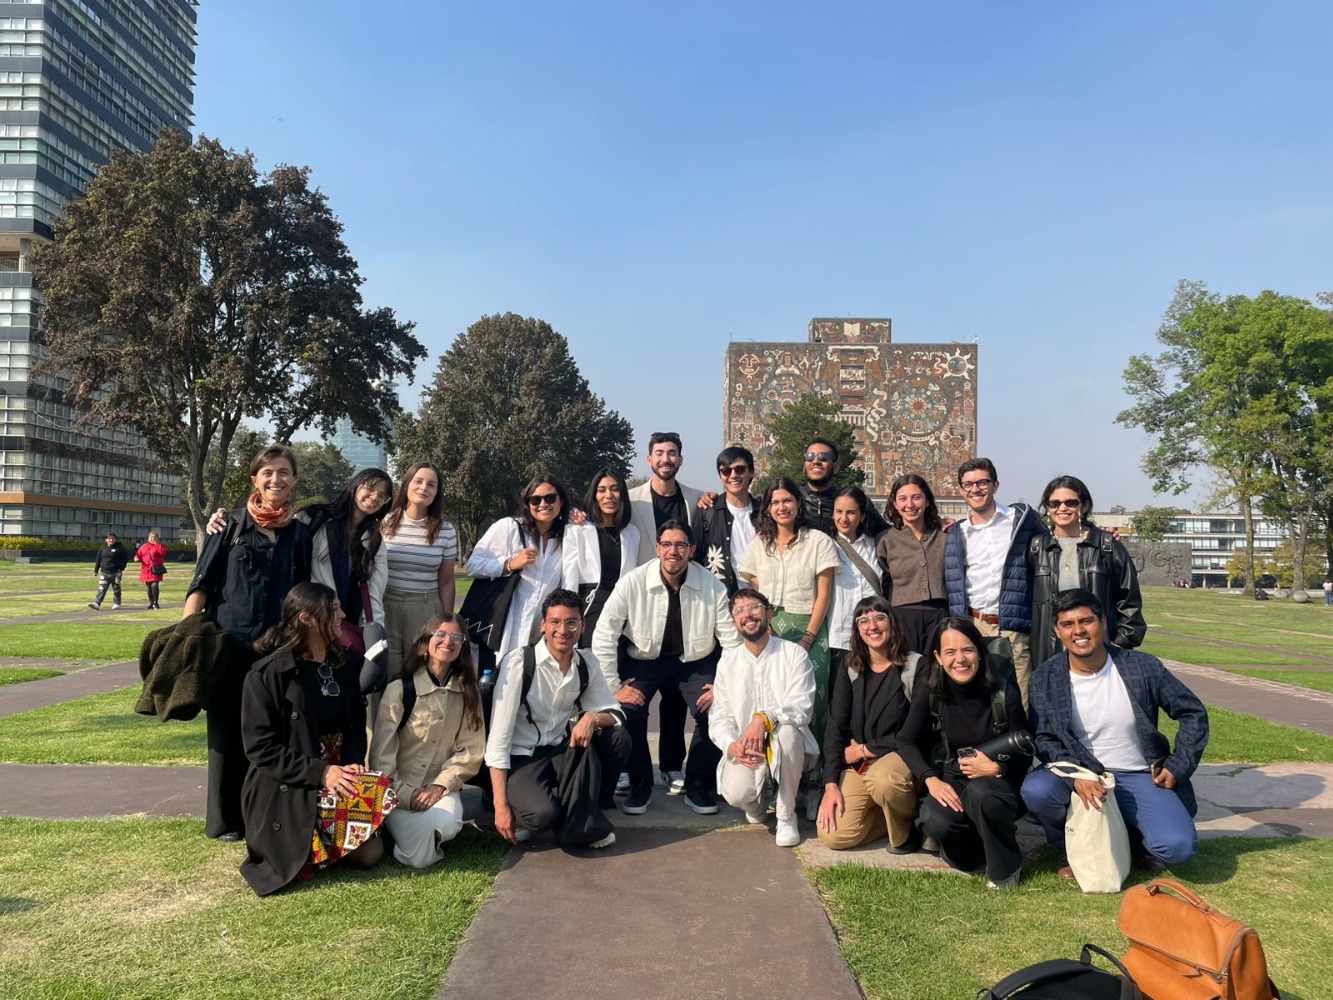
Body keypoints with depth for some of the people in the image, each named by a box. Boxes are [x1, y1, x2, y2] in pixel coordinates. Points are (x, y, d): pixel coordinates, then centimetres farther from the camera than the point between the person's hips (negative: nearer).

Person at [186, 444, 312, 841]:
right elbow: (202, 583, 0)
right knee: (229, 732, 6)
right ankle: (226, 820, 19)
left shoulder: (300, 534, 10)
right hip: (230, 644, -2)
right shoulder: (230, 525, 3)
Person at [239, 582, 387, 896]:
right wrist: (320, 773, -22)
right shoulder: (267, 674, -12)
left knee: (370, 853, -10)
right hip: (284, 792, -5)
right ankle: (282, 844, 14)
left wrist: (354, 764, -12)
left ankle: (312, 846, 18)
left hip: (338, 780, 5)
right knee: (308, 860, -19)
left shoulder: (343, 668, 7)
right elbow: (261, 748, -14)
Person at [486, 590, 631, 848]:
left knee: (618, 738, -18)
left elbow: (616, 714, 3)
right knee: (543, 813, -34)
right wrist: (501, 805, -21)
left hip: (561, 753, 6)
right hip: (520, 758, -6)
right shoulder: (519, 661, -17)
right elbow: (499, 734, -18)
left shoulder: (587, 664, -1)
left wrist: (592, 718, -22)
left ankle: (579, 823, -7)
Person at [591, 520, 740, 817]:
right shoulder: (632, 583, -18)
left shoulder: (711, 586, -15)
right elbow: (603, 637, -14)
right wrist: (613, 687, -14)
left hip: (696, 661, 1)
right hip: (644, 659, 0)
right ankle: (640, 786, 3)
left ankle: (698, 787, 5)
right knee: (627, 711, -24)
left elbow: (734, 641, -8)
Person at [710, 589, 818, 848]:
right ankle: (755, 804, 14)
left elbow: (802, 708, -14)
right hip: (744, 751, 2)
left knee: (786, 731, -37)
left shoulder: (794, 654, -4)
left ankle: (786, 816, -13)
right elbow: (719, 717, 2)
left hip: (786, 748, -1)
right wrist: (732, 745, -20)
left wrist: (765, 718, -33)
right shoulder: (728, 661, 6)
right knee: (736, 794, -29)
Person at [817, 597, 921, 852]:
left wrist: (865, 749, -8)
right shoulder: (851, 668, 6)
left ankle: (907, 830, -6)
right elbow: (835, 726, 1)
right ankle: (891, 814, 13)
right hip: (858, 764, 4)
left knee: (883, 779, -39)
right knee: (832, 836, -14)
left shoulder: (915, 666, -7)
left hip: (902, 756, -4)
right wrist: (831, 784, -8)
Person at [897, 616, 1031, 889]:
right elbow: (907, 740, -7)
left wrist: (995, 768, -26)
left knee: (980, 792, -36)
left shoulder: (1004, 692, -13)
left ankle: (1005, 867, -5)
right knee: (936, 822, -32)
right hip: (950, 783, 1)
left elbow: (1025, 755, -6)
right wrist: (931, 779, -22)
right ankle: (971, 849, 8)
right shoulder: (929, 691, -9)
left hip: (997, 786, -1)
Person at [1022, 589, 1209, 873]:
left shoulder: (1143, 668, -8)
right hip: (1078, 776, 0)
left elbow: (1193, 714, 5)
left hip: (1139, 777, 0)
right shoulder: (1045, 678, -7)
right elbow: (1044, 739, -6)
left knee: (1178, 846, -25)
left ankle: (1133, 837, 14)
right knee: (1036, 790, -31)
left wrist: (1178, 767, -3)